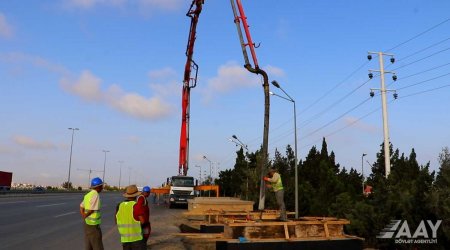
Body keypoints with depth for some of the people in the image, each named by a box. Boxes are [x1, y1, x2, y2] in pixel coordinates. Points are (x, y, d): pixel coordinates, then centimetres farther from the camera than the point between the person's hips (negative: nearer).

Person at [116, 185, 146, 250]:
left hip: (124, 238, 5)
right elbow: (143, 221, -14)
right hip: (137, 237, -5)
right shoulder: (136, 206, -15)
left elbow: (116, 221, 11)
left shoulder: (119, 206, 2)